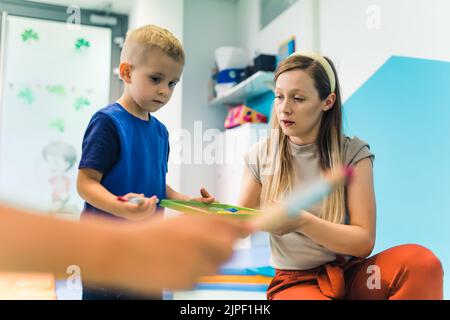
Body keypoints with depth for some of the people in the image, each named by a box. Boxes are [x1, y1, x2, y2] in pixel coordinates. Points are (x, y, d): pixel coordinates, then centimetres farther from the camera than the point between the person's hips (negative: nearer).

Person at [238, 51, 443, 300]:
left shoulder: (353, 154, -6)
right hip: (296, 280, 0)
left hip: (350, 273, 1)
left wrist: (302, 221, -26)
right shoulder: (260, 157, -1)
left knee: (421, 261, -29)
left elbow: (364, 242, -11)